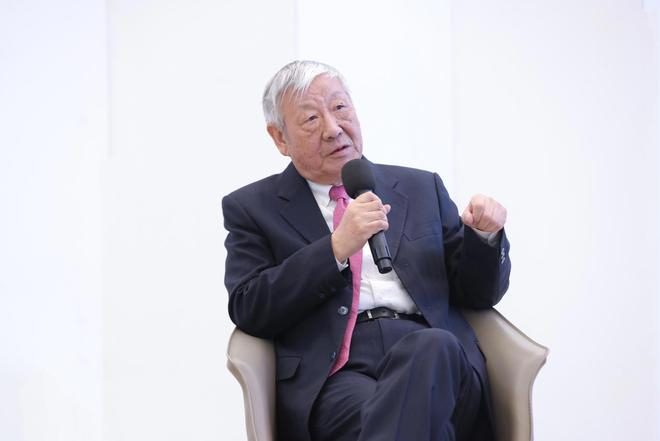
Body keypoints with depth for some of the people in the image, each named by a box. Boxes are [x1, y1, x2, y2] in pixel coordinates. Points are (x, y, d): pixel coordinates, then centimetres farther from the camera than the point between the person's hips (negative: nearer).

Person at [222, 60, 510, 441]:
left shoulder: (422, 189, 22)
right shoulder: (252, 208, 14)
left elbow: (475, 294, 22)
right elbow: (248, 310, 0)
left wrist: (485, 235, 0)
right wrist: (336, 247, -10)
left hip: (434, 355, 4)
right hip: (332, 373, -4)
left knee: (432, 347, -34)